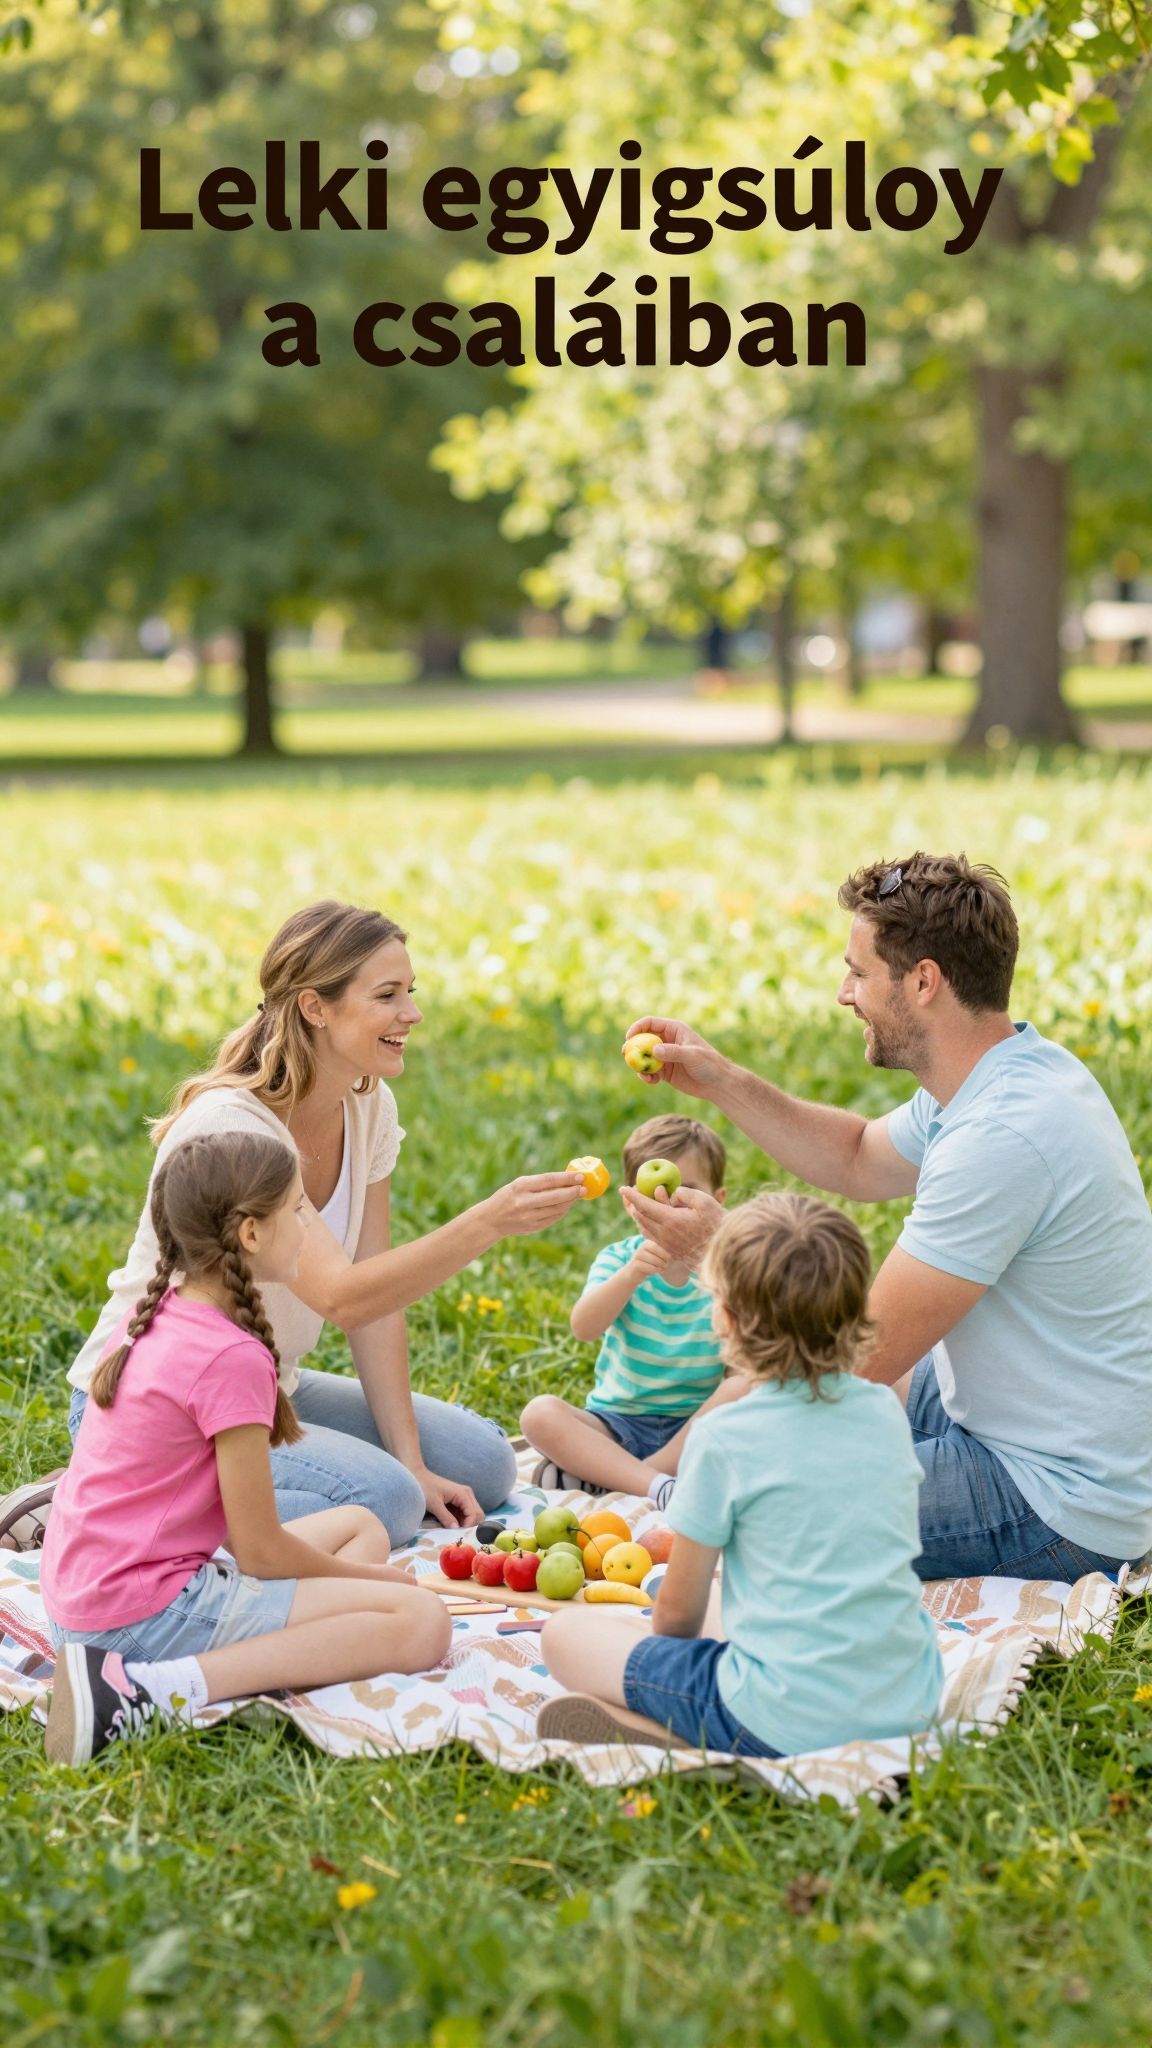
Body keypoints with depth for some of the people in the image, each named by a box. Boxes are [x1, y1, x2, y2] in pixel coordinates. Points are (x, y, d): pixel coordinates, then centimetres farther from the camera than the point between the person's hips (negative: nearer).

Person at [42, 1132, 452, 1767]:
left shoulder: (152, 1317, 10)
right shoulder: (232, 1357, -17)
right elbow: (261, 1550, -13)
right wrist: (373, 1577, 4)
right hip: (147, 1612, -10)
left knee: (362, 1528, 23)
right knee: (420, 1622, -15)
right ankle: (164, 1690, -22)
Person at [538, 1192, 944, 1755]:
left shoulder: (724, 1438, -11)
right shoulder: (887, 1414, 5)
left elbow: (678, 1611, -2)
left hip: (785, 1723, -7)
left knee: (564, 1634, 12)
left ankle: (685, 1749, -12)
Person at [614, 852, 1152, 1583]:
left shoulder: (1002, 1137, -29)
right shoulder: (1013, 1072, 3)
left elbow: (869, 1350, -25)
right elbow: (860, 1162, 22)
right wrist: (721, 1082, 12)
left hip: (1061, 1508, -10)